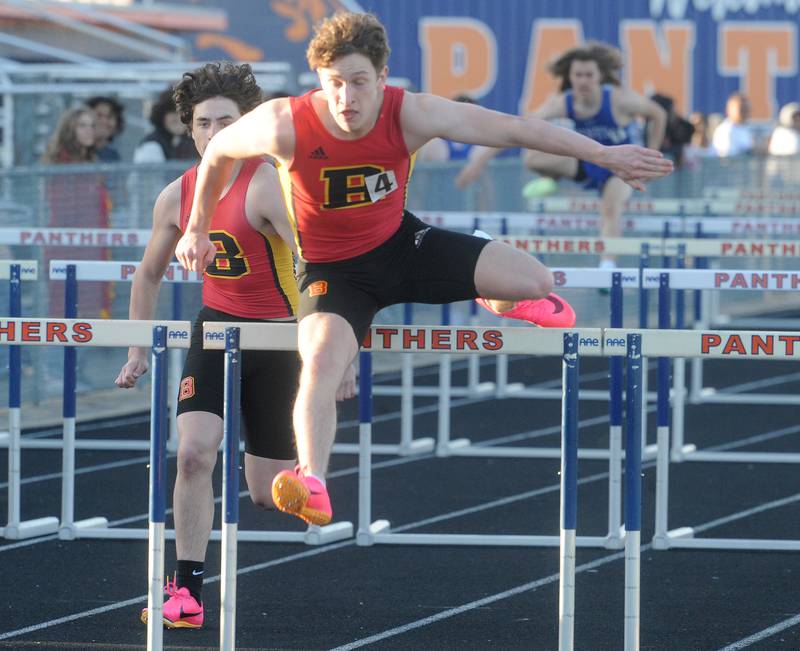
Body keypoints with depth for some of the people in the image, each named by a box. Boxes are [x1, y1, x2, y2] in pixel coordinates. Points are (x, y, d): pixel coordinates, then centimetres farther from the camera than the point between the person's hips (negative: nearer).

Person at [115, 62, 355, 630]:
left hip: (278, 334, -4)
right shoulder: (178, 197, -2)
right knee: (194, 450, -19)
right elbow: (150, 274, 14)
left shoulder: (268, 187, -21)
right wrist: (139, 352, 12)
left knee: (267, 494, 1)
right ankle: (188, 591, -13)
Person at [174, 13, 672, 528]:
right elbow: (218, 152, -6)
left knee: (536, 281, -5)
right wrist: (198, 230, 4)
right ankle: (313, 487, -35)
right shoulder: (285, 126, -28)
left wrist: (605, 155, -16)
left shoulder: (411, 115, -24)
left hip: (400, 243, 3)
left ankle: (501, 302, 33)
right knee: (321, 360, -33)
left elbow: (513, 129, -18)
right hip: (333, 268, -3)